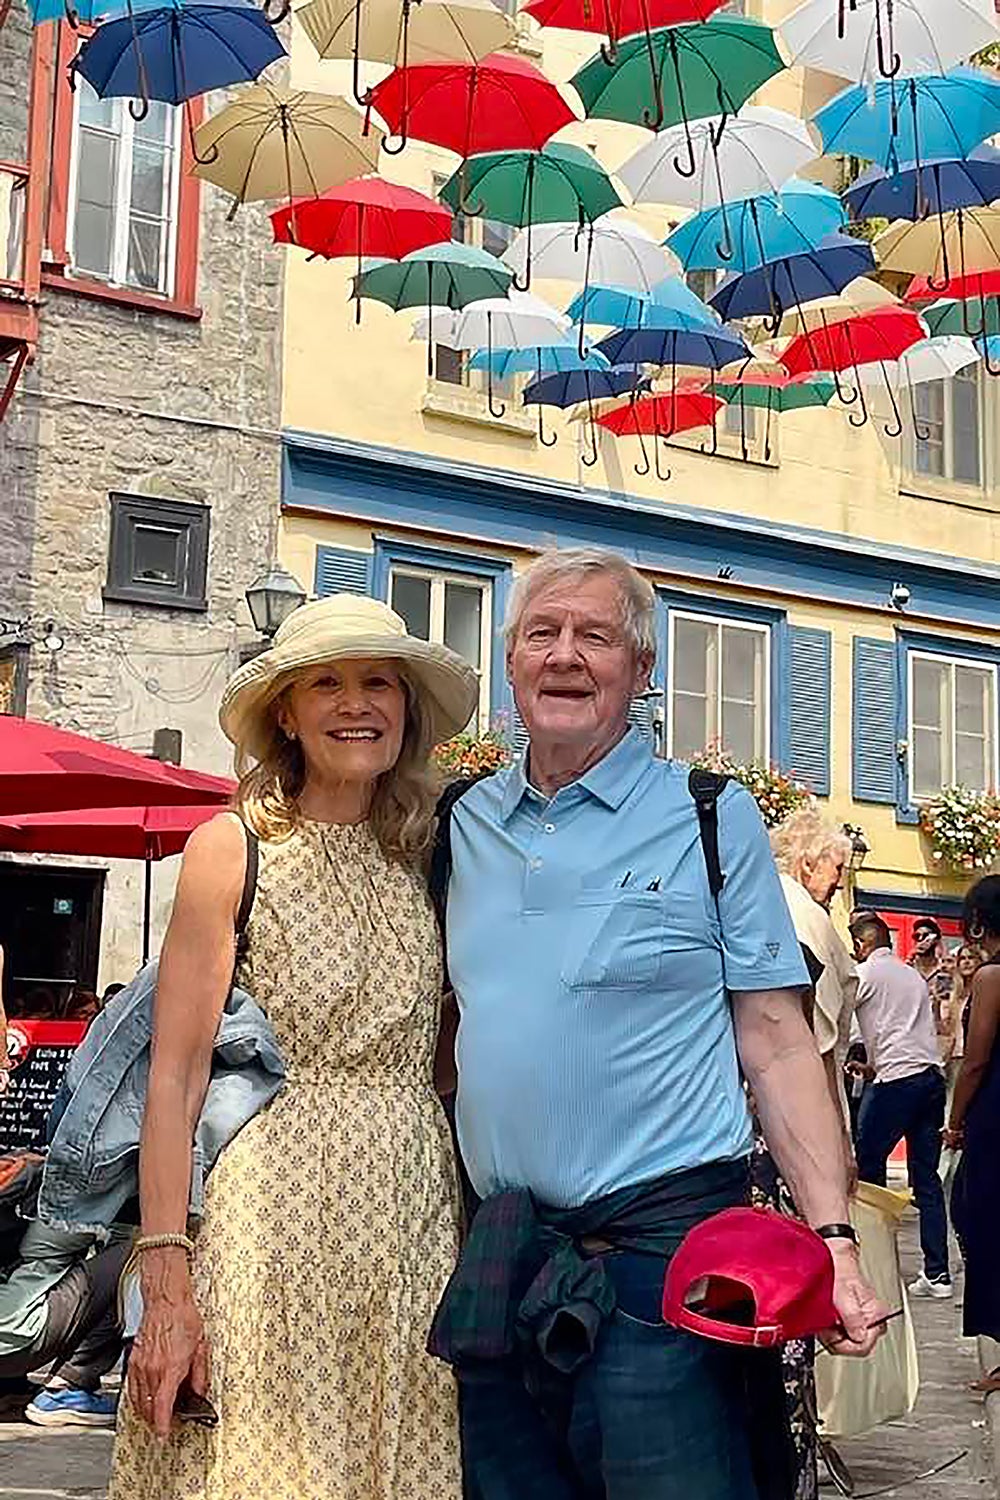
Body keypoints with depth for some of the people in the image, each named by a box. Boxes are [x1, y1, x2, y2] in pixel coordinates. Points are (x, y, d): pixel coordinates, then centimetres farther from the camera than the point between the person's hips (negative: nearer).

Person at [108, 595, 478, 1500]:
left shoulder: (425, 862, 11)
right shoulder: (230, 847, 0)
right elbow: (176, 1076, -6)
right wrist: (165, 1282, -13)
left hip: (416, 1216, 4)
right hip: (272, 1216, -4)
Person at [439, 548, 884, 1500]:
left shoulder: (713, 819, -1)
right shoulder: (466, 823, 10)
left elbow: (776, 1045, -4)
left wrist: (832, 1238, -13)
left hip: (661, 1244, -4)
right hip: (496, 1262, 5)